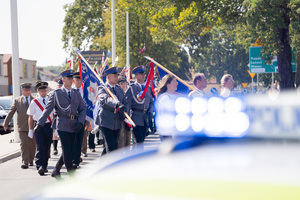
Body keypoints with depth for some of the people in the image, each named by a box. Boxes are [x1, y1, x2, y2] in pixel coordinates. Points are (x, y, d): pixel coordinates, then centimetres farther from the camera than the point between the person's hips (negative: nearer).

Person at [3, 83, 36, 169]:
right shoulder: (17, 100, 6)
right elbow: (11, 112, 6)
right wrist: (6, 123, 2)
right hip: (22, 127, -1)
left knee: (32, 145, 8)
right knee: (24, 144, -9)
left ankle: (31, 160, 26)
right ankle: (24, 162, -11)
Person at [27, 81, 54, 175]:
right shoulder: (34, 102, 2)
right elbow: (30, 117, 7)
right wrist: (30, 130, 5)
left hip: (49, 126, 2)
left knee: (47, 147, 7)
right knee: (40, 147, -13)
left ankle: (45, 166, 21)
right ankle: (40, 167, -18)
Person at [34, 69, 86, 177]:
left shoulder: (76, 93, 13)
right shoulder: (57, 93, 1)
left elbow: (83, 109, 11)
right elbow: (48, 109, -1)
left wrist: (80, 122, -6)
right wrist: (39, 124, -10)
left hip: (73, 126, 5)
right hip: (62, 125, -5)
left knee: (69, 151, 7)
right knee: (67, 151, -8)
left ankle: (56, 170, 24)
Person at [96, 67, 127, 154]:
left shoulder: (119, 89, 15)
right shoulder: (103, 88, -7)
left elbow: (125, 103, 12)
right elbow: (104, 99, -28)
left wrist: (121, 111, -11)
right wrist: (117, 104, -46)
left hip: (117, 123, 7)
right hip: (106, 122, -7)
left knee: (114, 146, 11)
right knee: (110, 147, -10)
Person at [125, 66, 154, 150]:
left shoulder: (147, 88, 15)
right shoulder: (131, 88, -3)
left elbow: (151, 102, 21)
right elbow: (127, 105, -6)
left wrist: (150, 111, 1)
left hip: (145, 120, 6)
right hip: (136, 119, -6)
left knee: (141, 142, 10)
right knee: (139, 143, -10)